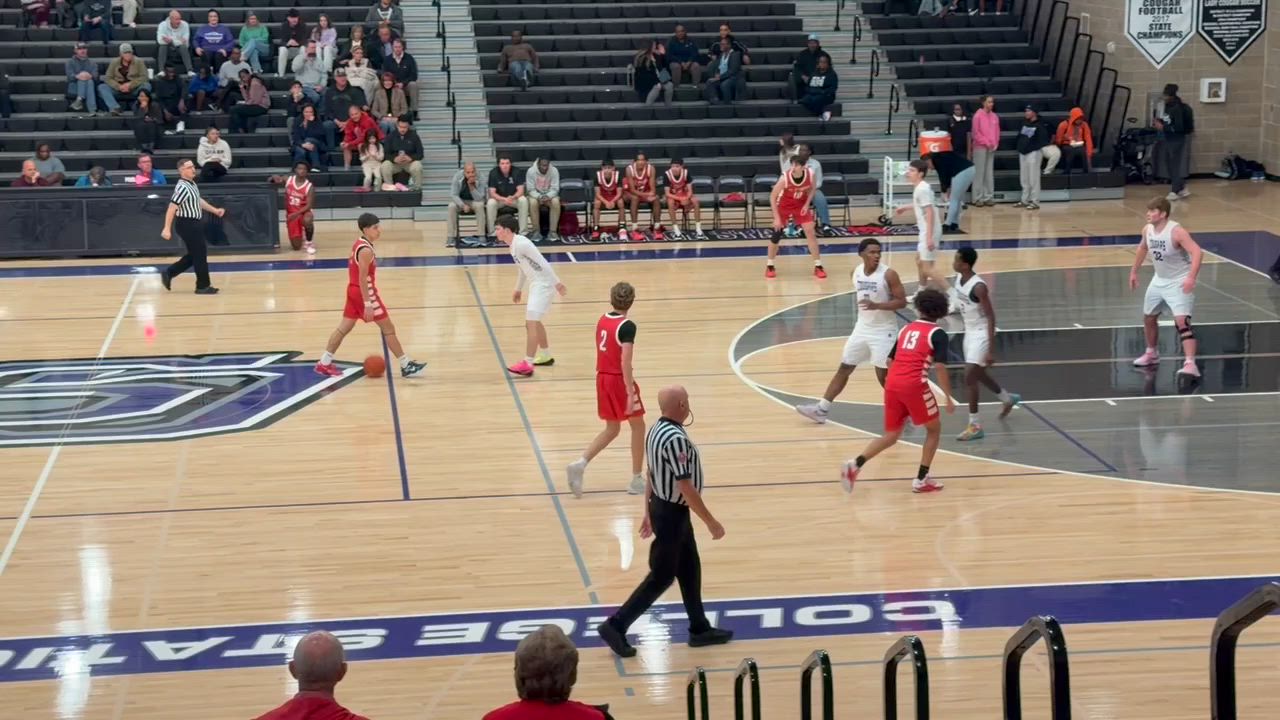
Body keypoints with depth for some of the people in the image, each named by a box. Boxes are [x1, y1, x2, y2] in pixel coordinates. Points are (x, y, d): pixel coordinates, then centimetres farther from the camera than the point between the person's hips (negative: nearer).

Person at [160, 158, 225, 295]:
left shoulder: (192, 184, 9)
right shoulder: (182, 188, -21)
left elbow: (198, 201, 26)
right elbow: (171, 209, -24)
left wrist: (214, 210, 27)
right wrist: (167, 229, -27)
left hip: (193, 224, 10)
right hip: (187, 224, -10)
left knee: (194, 255, 17)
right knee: (200, 255, -1)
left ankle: (168, 273, 22)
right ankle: (203, 286, 8)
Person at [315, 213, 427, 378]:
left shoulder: (358, 243, 8)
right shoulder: (366, 250, -22)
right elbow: (363, 279, -24)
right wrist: (368, 304, -25)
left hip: (354, 290, 9)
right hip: (364, 292, -9)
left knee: (344, 327, 14)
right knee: (388, 328, -2)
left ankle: (324, 363, 17)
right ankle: (406, 366, 3)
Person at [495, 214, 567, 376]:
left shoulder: (521, 244, -20)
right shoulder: (513, 245, 11)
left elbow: (543, 263, -22)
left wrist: (556, 282, -24)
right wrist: (518, 289, 30)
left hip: (543, 284, -11)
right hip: (536, 285, 11)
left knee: (531, 323, -14)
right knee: (533, 322, 23)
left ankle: (527, 365, -16)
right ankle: (546, 356, 38)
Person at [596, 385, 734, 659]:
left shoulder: (657, 430, 3)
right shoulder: (675, 439, -27)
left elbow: (651, 474, 12)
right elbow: (686, 487, -26)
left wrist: (649, 513, 21)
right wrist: (711, 522, -18)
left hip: (662, 508, 10)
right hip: (672, 514, -10)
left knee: (689, 570, 18)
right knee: (661, 577, 0)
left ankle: (700, 629, 27)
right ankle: (615, 626, 3)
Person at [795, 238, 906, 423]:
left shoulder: (888, 274, -16)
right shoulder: (856, 272, 2)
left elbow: (902, 302, -17)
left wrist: (876, 306, -29)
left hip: (883, 331, -6)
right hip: (862, 328, 6)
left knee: (884, 376, -4)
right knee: (844, 368, 8)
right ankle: (822, 409, 13)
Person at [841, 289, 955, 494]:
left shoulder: (906, 329, 21)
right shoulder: (937, 333, 2)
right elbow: (940, 367, -8)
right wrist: (948, 398, -5)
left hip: (892, 383, 6)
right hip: (914, 385, -6)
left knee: (891, 435, 15)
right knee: (934, 429, 16)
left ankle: (855, 465, -6)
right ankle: (921, 480, 12)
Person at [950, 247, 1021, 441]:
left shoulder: (978, 287, -28)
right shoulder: (958, 279, -3)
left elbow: (991, 317, -26)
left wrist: (990, 350, -28)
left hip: (981, 333, -9)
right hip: (969, 332, 9)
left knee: (969, 376, -12)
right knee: (978, 373, 22)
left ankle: (975, 426, -4)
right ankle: (1008, 399, 47)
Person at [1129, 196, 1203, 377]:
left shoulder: (1176, 232, -27)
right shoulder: (1147, 230, -3)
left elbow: (1197, 252, -36)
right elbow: (1142, 248, 19)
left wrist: (1191, 277, -47)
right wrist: (1134, 271, 22)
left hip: (1179, 282, -8)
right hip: (1159, 280, 8)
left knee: (1182, 321, -22)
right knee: (1148, 318, 20)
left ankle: (1190, 364, -28)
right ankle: (1152, 354, 43)